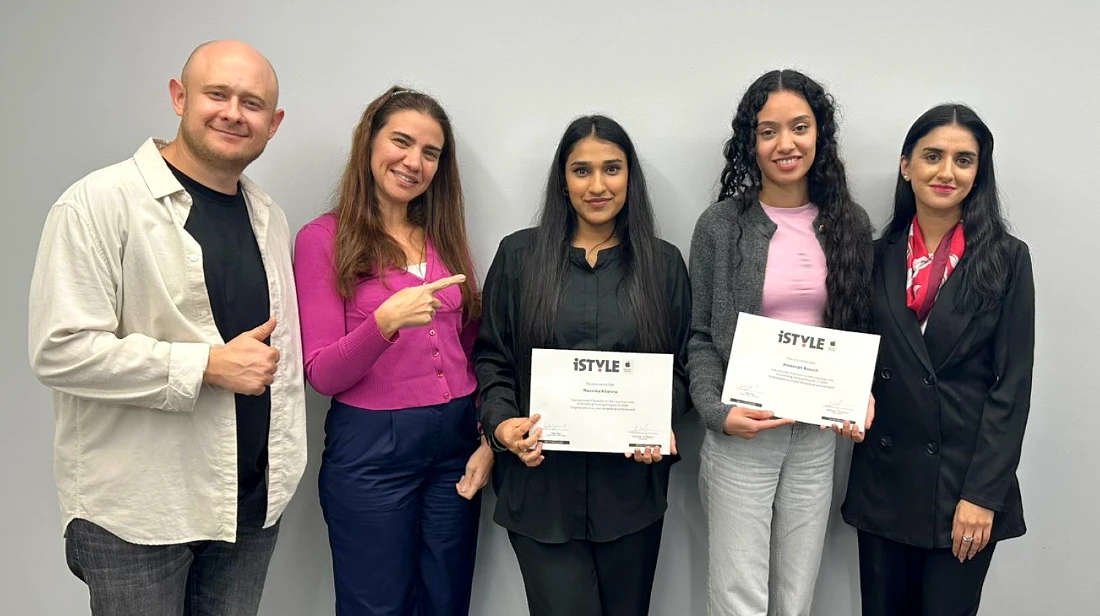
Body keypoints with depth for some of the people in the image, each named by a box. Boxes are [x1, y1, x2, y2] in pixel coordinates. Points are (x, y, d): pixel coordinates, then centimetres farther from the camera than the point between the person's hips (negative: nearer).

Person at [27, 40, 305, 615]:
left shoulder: (270, 217, 9)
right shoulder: (100, 201, -11)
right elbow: (60, 351, -18)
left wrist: (284, 463, 9)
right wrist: (210, 365, -19)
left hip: (254, 502, 5)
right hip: (137, 510, -5)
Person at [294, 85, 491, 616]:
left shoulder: (445, 235, 9)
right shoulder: (322, 239, -6)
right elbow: (322, 375, -10)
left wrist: (488, 438, 3)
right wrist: (385, 322, -27)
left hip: (457, 441, 5)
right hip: (371, 448, -4)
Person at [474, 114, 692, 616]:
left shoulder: (662, 262, 6)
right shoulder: (519, 254, 2)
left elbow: (680, 366, 8)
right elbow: (490, 357, 4)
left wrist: (662, 422, -11)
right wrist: (502, 422, -13)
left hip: (631, 483, 2)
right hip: (542, 481, -1)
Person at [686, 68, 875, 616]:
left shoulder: (850, 223, 5)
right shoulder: (720, 225, -4)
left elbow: (860, 329, 11)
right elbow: (700, 337, -2)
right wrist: (718, 412, -15)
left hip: (819, 435, 3)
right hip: (740, 434, -3)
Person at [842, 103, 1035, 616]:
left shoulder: (1007, 258, -2)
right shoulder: (878, 256, 6)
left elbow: (1012, 385, -6)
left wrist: (983, 494, -11)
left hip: (965, 482, -2)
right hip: (884, 480, 3)